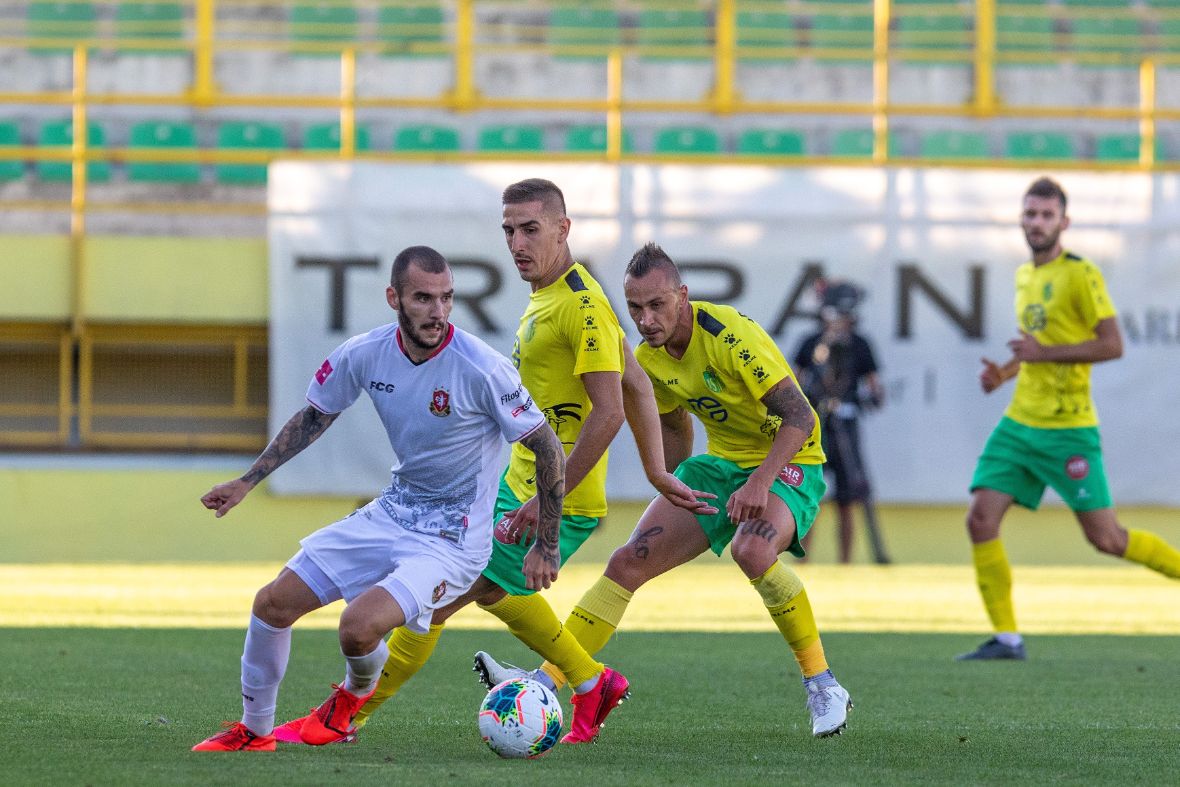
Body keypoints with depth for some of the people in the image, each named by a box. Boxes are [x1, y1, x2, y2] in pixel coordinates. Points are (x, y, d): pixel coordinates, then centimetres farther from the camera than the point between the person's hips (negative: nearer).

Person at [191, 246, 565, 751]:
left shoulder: (482, 369, -23)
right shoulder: (365, 354, -8)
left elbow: (549, 451, -13)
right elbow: (314, 417, 12)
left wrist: (547, 547, -9)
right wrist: (249, 481, 11)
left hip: (452, 539, -6)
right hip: (391, 514, 6)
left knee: (359, 626, -26)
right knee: (273, 603, 2)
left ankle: (355, 694, 12)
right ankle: (253, 732, 25)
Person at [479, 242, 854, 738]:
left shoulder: (729, 335, -25)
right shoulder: (648, 360, -2)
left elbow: (799, 416, -28)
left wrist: (760, 482, -39)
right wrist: (673, 497, 16)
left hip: (786, 463, -7)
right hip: (720, 460, 7)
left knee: (752, 551, -36)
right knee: (629, 561, -5)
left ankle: (823, 686, -21)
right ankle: (546, 681, -1)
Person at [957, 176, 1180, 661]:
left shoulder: (1080, 275, -10)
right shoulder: (1025, 276, 14)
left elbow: (1112, 345, -16)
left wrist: (1043, 353, -20)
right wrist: (1005, 372, 10)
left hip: (1067, 428, -7)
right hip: (1019, 422, 7)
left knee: (1105, 538, -5)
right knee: (981, 519, -5)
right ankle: (1006, 637, 1)